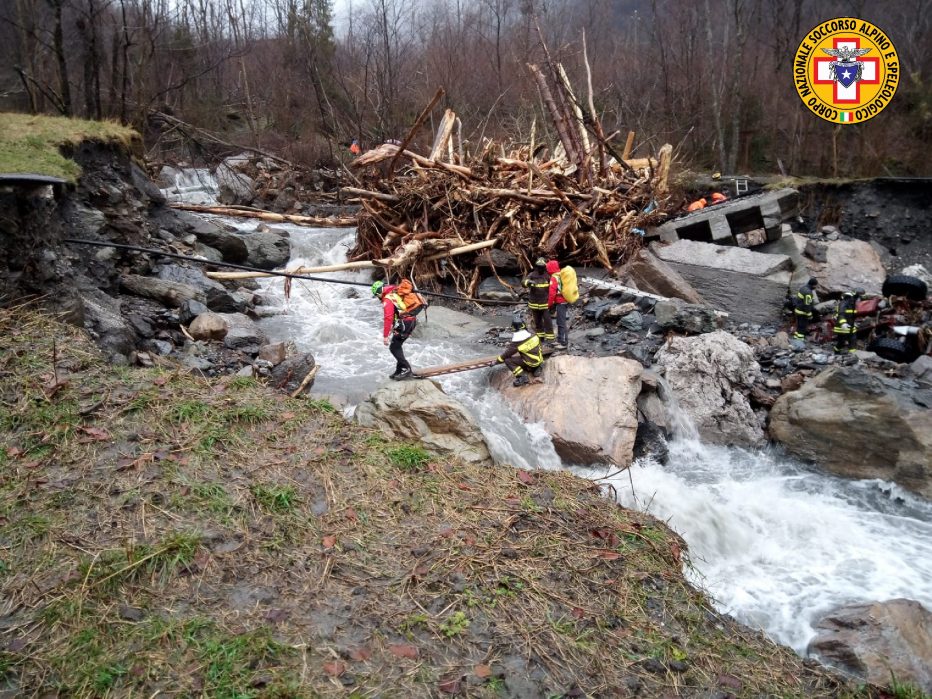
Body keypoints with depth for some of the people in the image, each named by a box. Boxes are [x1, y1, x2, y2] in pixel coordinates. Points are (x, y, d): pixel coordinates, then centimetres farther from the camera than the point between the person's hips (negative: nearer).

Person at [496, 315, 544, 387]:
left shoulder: (516, 342, -19)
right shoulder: (532, 335, -4)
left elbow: (506, 354, -9)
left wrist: (496, 362, 6)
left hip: (531, 362, -7)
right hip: (539, 359, 7)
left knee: (508, 360, -7)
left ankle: (522, 377, -13)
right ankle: (536, 368, 18)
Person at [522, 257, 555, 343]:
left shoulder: (548, 276, -3)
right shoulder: (532, 275, -2)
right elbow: (523, 283, -16)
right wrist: (529, 282, -39)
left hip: (545, 303, -2)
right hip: (534, 303, 2)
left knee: (547, 321, -4)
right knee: (537, 321, 13)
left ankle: (550, 338, 0)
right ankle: (540, 336, 26)